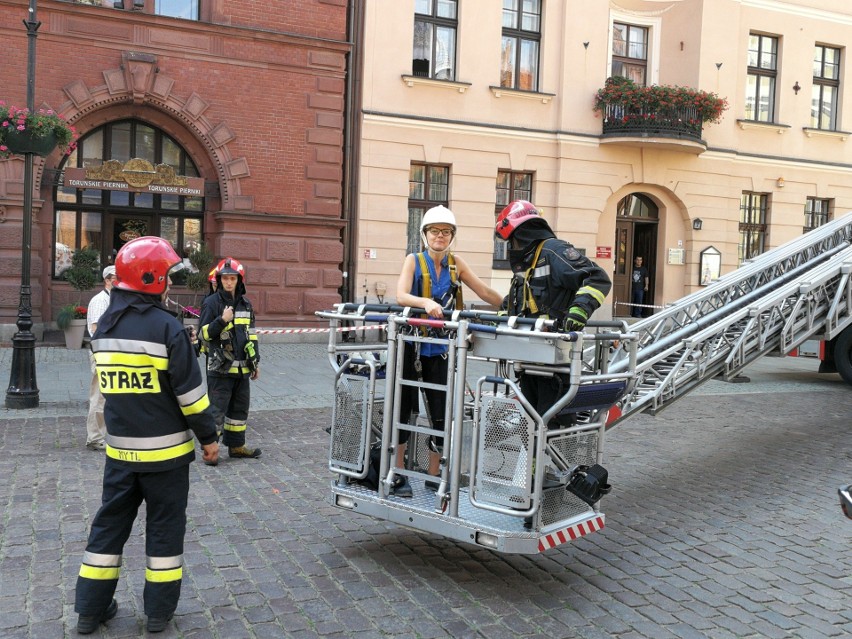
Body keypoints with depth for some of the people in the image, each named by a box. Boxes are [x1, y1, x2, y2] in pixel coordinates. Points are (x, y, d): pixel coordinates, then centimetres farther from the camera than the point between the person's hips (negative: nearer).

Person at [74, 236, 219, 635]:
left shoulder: (105, 326, 3)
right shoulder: (166, 326, -16)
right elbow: (190, 391, -15)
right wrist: (208, 437, -6)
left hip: (120, 447, 6)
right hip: (165, 449, -5)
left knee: (110, 523, 16)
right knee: (164, 526, 7)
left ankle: (91, 610, 23)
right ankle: (159, 611, 17)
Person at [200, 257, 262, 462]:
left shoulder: (246, 304, 12)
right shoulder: (211, 303, -6)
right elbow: (205, 334, -10)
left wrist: (255, 362, 17)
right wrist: (222, 320, -25)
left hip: (242, 368, 6)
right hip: (220, 368, -6)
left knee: (240, 407, 13)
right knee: (217, 409, -5)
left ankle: (236, 445, 24)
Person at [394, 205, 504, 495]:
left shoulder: (456, 263, 7)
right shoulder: (414, 260, -2)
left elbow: (485, 291, 10)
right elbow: (401, 296, -16)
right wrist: (426, 302, -33)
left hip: (439, 348, 3)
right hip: (411, 344, -3)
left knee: (440, 413, 5)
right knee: (403, 409, 3)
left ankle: (433, 475, 19)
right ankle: (398, 474, 14)